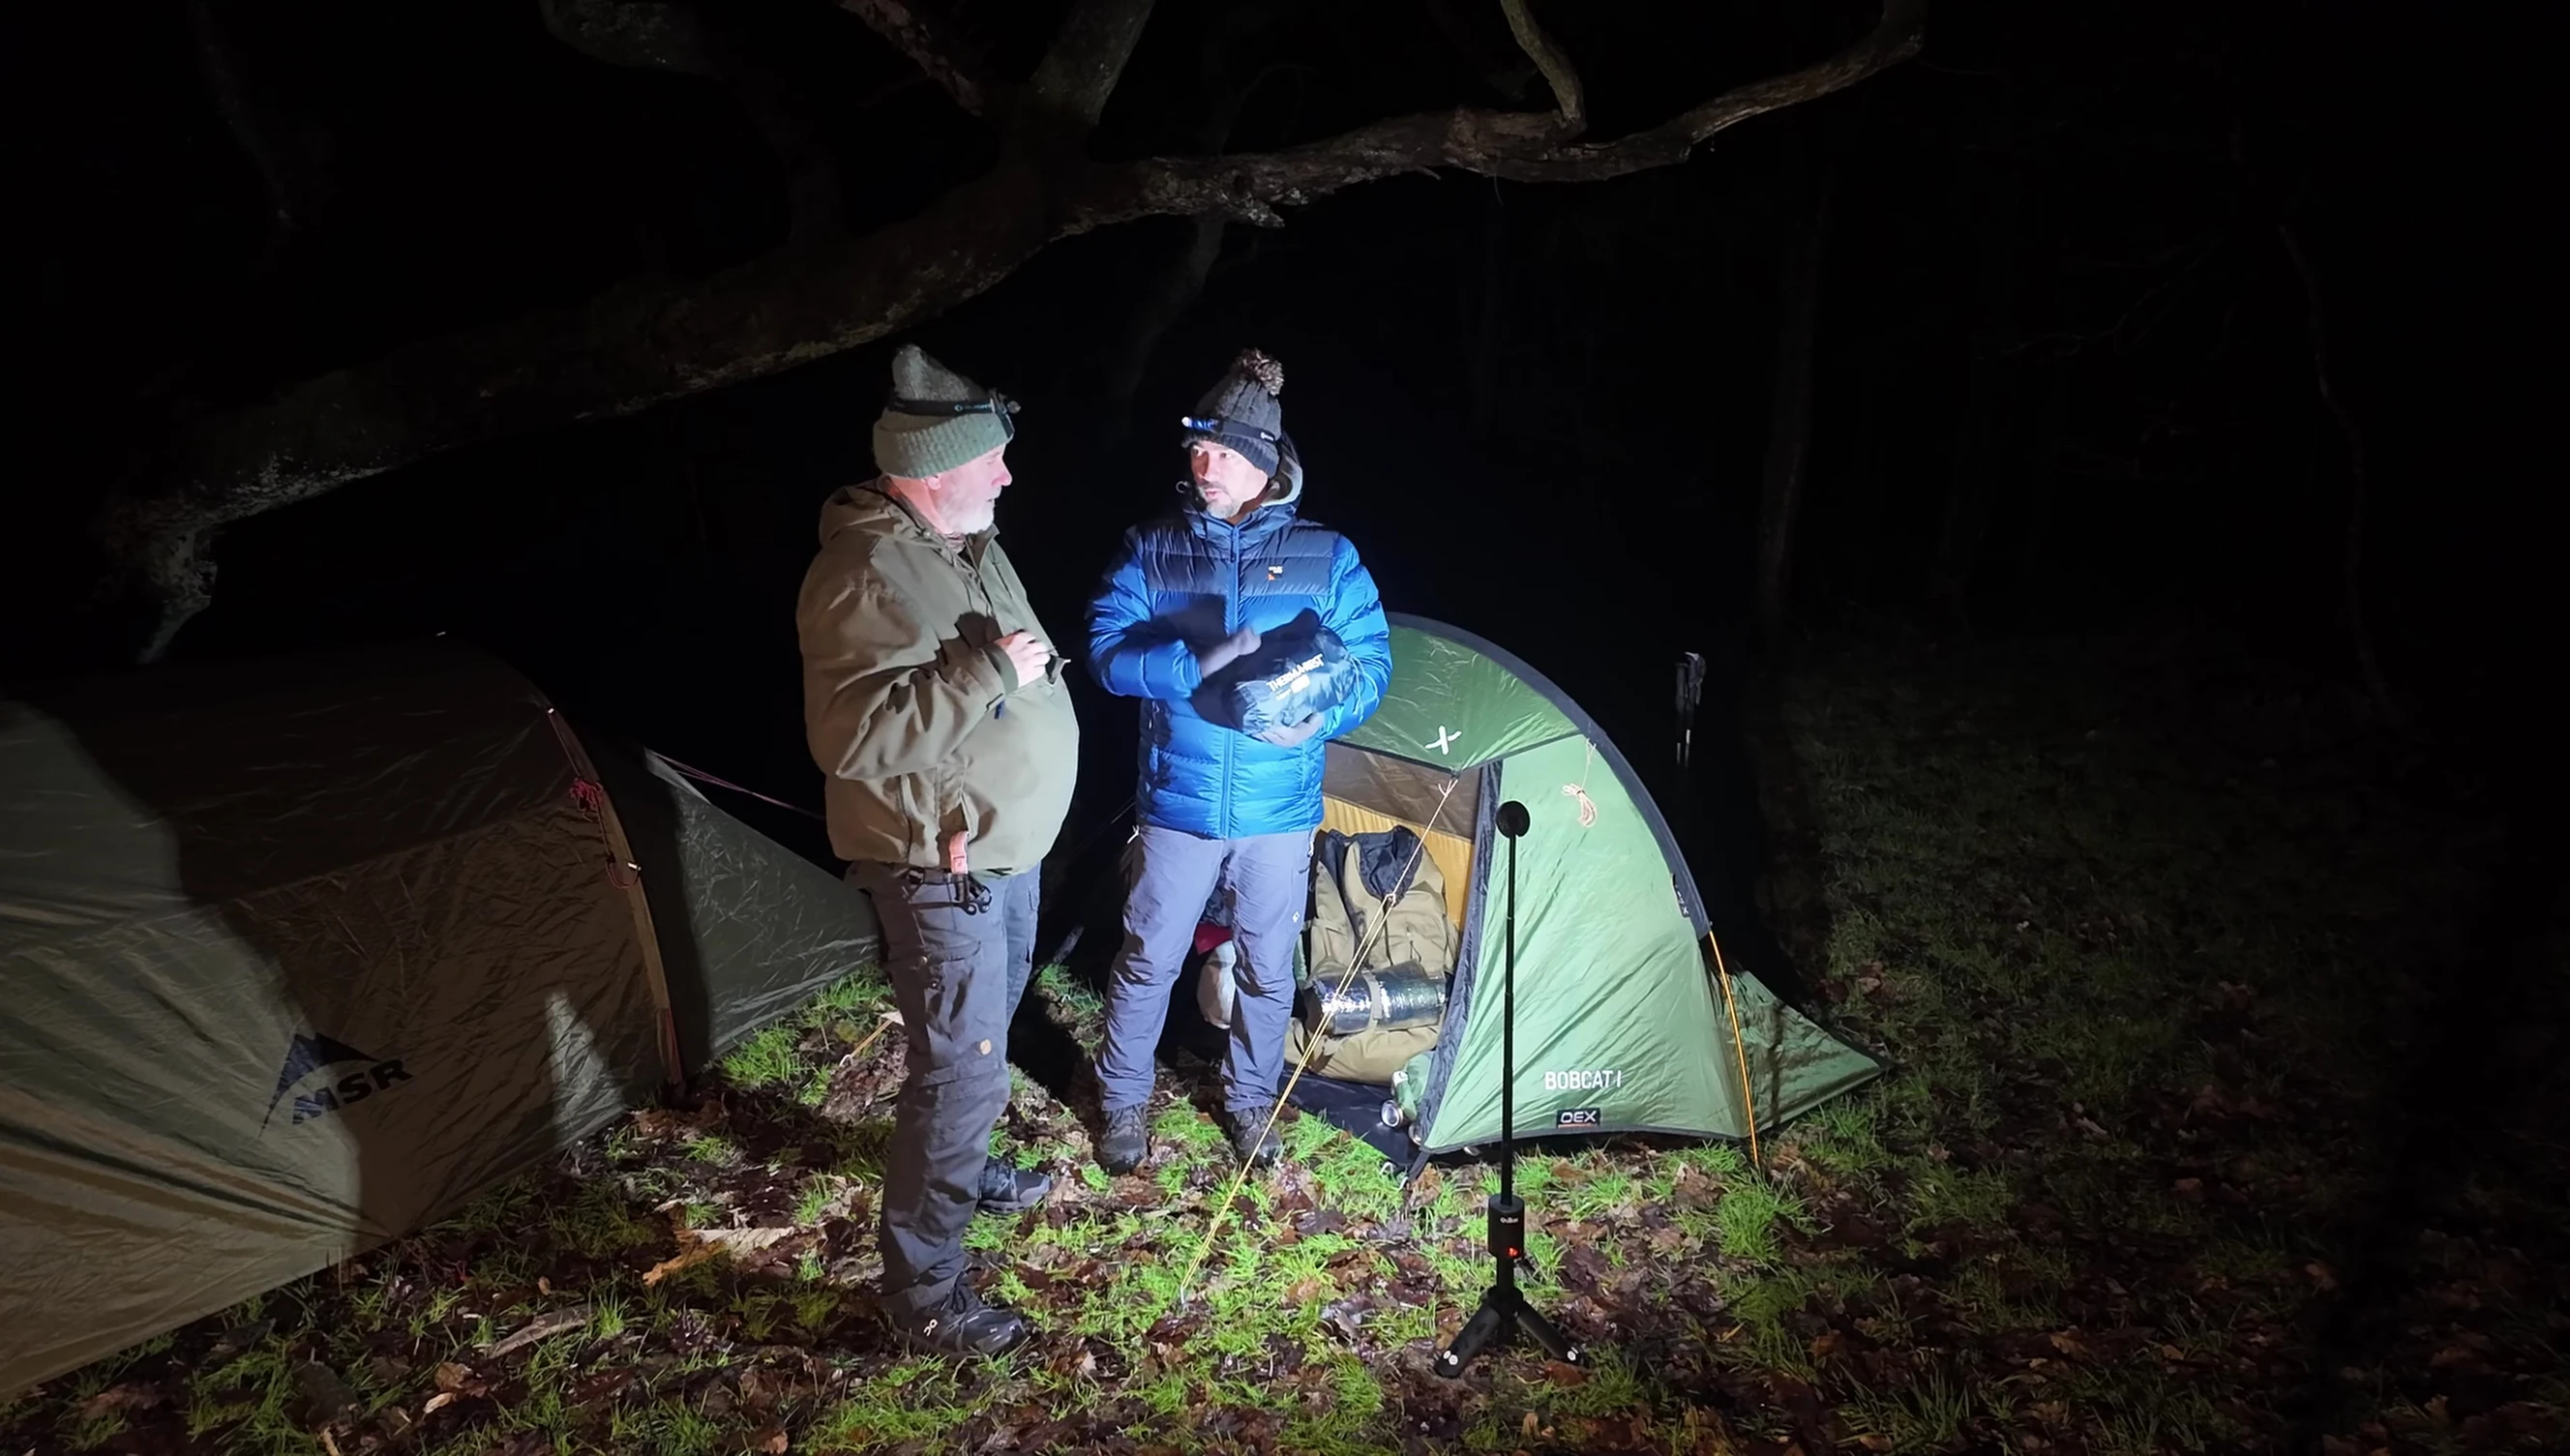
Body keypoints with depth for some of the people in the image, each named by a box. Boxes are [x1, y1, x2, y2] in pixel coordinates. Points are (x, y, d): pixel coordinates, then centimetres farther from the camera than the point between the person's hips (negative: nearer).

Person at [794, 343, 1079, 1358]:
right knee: (961, 1065, -3)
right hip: (941, 866, -10)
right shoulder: (868, 576, -26)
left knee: (983, 1035, 26)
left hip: (1008, 845, 10)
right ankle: (922, 1291, 12)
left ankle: (961, 1168, 50)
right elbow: (852, 736, -35)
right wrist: (988, 672, -33)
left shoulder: (969, 542, 6)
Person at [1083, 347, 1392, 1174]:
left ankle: (1250, 1100, 39)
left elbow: (1372, 661, -2)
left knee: (1268, 968, 15)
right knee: (1147, 960, 12)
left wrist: (1324, 717, -21)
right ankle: (1121, 1102, 35)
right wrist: (1195, 665, -27)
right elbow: (1105, 649, -12)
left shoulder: (1325, 557, -3)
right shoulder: (1153, 550, -3)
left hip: (1280, 812, 1)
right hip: (1176, 806, 0)